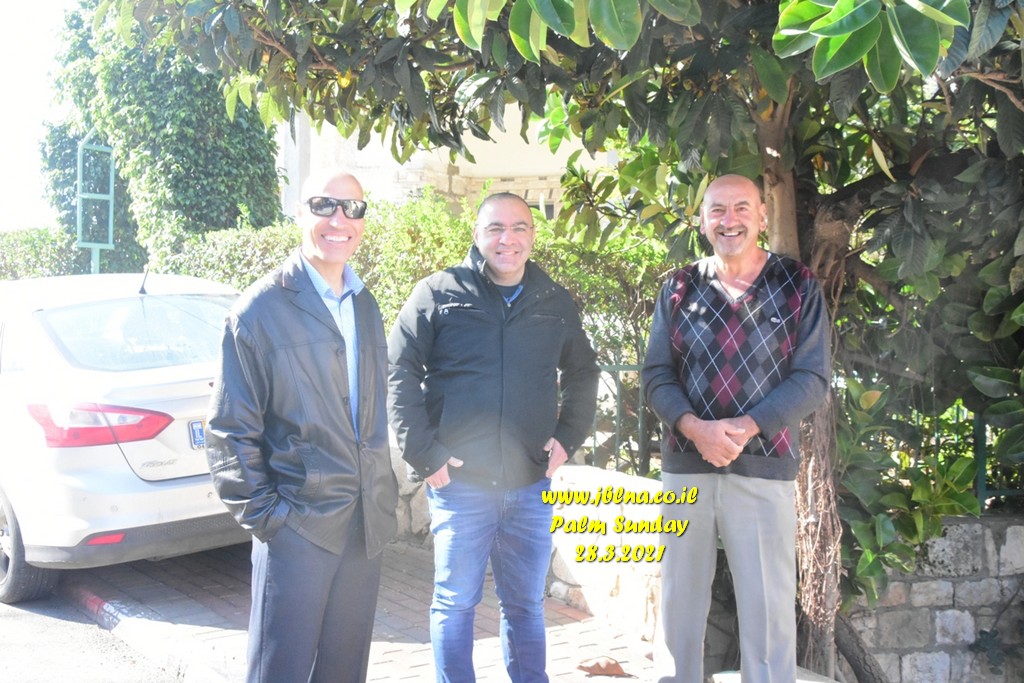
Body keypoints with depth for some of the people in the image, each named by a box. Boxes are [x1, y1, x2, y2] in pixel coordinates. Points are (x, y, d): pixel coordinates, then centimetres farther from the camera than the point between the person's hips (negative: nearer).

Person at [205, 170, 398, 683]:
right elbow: (229, 427, -8)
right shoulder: (261, 308, -9)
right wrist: (262, 514, -11)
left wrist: (382, 498, 12)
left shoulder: (365, 305, 12)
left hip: (366, 524, 6)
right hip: (297, 524, -6)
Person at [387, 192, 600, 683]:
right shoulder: (439, 293, -3)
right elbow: (399, 373, -5)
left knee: (526, 603, 14)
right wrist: (423, 453, -10)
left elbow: (582, 375, 21)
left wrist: (569, 437, 8)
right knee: (455, 602, 7)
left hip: (531, 486, 3)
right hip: (458, 482, -3)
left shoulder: (556, 304, 9)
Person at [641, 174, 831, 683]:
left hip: (764, 468, -2)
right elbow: (655, 374, 5)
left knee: (768, 607, 0)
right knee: (679, 601, 10)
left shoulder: (798, 286, 3)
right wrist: (695, 428, -13)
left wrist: (745, 428, -15)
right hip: (684, 467, 2)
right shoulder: (679, 288, 8)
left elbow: (813, 378, -2)